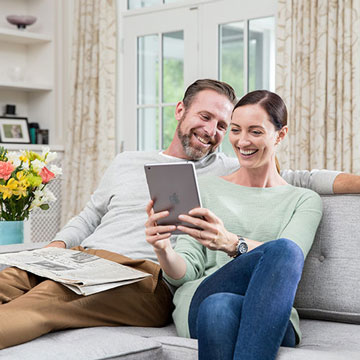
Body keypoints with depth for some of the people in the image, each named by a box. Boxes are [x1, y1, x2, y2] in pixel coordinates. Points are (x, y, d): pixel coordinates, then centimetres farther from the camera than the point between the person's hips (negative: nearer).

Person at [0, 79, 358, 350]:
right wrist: (56, 246, 12)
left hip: (144, 275, -4)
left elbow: (303, 179, 12)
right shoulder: (127, 163, 28)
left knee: (46, 297, -35)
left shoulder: (228, 172, 18)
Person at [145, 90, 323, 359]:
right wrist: (163, 251, -14)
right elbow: (183, 273, 11)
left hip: (270, 316, 0)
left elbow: (288, 258, -6)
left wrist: (230, 243, -25)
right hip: (199, 299, 0)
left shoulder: (304, 201, 17)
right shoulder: (206, 189, 21)